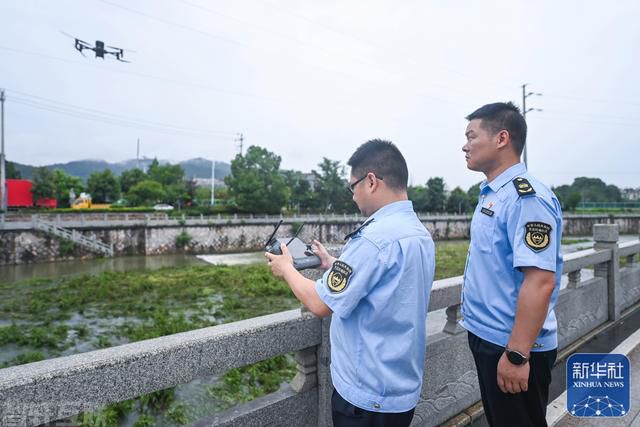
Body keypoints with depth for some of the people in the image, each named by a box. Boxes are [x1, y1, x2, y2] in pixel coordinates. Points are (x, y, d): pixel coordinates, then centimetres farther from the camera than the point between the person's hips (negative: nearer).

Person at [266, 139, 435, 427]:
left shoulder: (375, 238, -27)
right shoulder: (420, 234, 2)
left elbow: (319, 304, -21)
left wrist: (286, 269, -5)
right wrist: (333, 265, 12)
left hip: (369, 394, -8)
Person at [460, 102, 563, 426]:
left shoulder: (526, 198, -21)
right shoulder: (491, 193, 7)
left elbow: (540, 281, -27)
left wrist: (517, 354, -26)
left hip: (512, 346, -9)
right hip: (487, 337, 9)